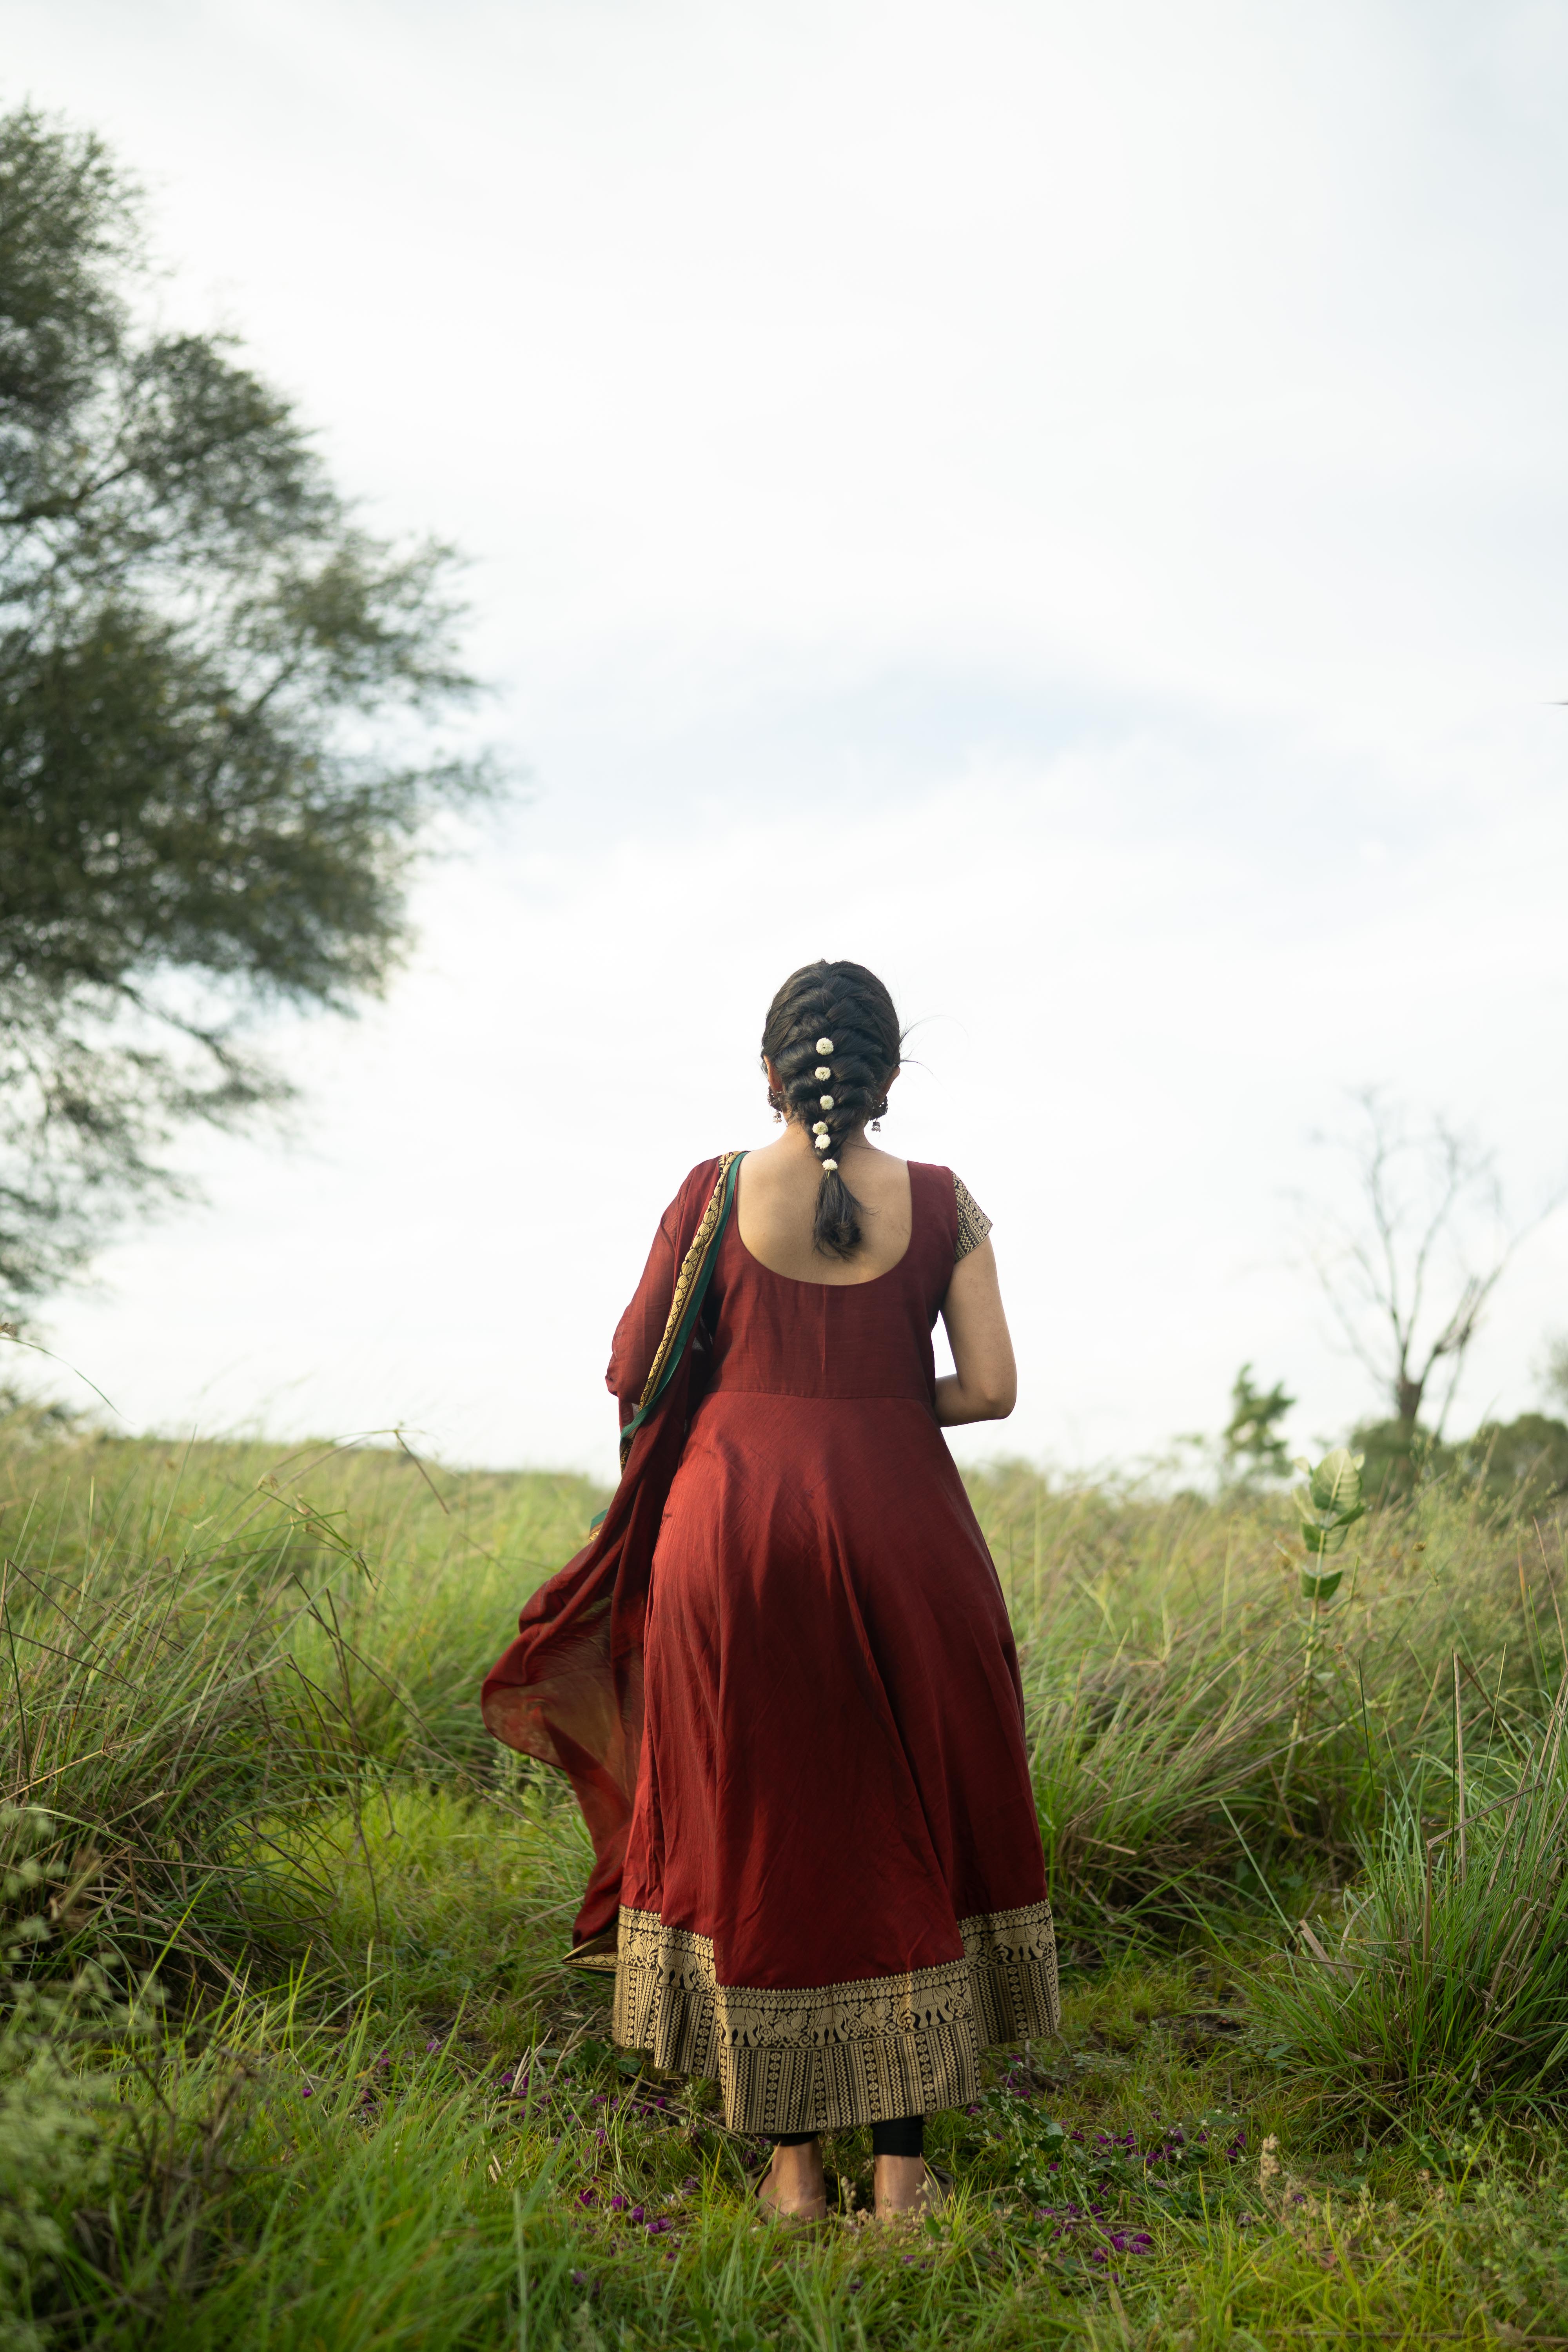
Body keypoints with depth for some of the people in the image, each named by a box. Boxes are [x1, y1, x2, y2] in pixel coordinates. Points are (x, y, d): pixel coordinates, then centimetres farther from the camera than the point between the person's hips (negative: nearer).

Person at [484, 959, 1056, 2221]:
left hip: (732, 1518, 0)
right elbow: (991, 1388, -3)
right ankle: (903, 2163, 14)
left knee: (756, 1830, 10)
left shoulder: (716, 1193, 0)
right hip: (897, 1527, 0)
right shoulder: (941, 1203, 0)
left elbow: (632, 1374, 3)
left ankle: (793, 2163, 17)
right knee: (906, 1827, 12)